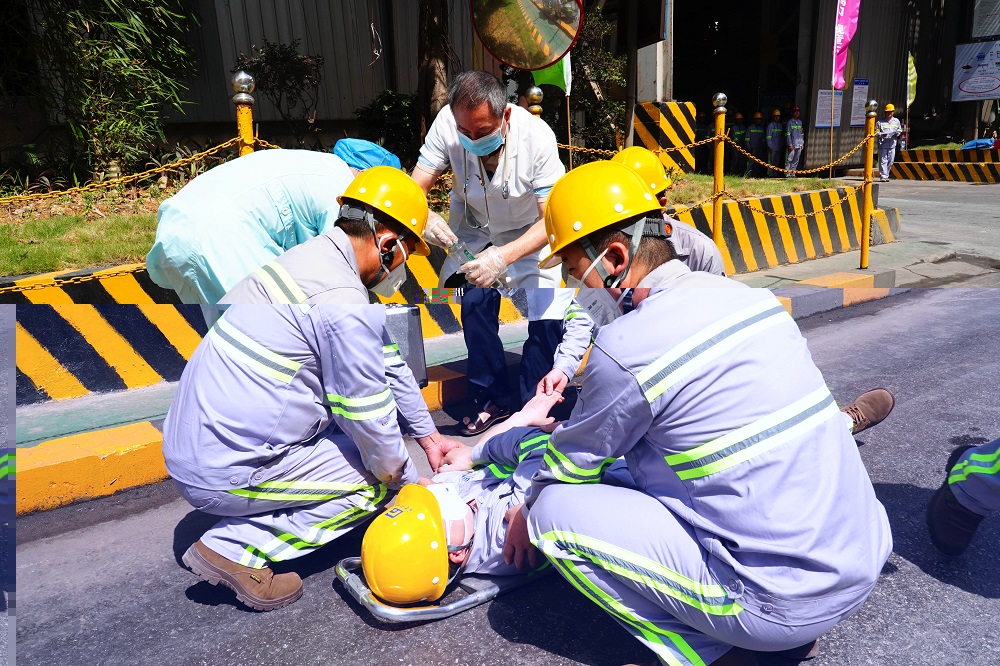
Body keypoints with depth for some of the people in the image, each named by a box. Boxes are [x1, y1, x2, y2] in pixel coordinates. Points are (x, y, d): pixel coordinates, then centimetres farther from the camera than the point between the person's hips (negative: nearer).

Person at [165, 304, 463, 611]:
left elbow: (388, 364, 14)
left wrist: (430, 437, 21)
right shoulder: (348, 311, -24)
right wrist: (410, 482, 2)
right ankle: (232, 548, -2)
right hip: (220, 475, -9)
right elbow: (370, 421, -17)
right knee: (376, 483, -2)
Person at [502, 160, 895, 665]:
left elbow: (571, 465, -1)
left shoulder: (623, 347, -20)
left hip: (779, 605, -8)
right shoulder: (751, 297, 2)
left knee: (555, 510, -6)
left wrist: (527, 516, 18)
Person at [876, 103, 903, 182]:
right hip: (882, 145, -4)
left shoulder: (896, 121, 12)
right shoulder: (880, 122, 1)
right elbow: (876, 132, 0)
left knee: (890, 161, 6)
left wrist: (897, 133, -5)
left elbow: (899, 130, 18)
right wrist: (882, 134, -19)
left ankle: (886, 175, 17)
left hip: (892, 145, 4)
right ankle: (883, 176, -5)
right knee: (883, 161, -7)